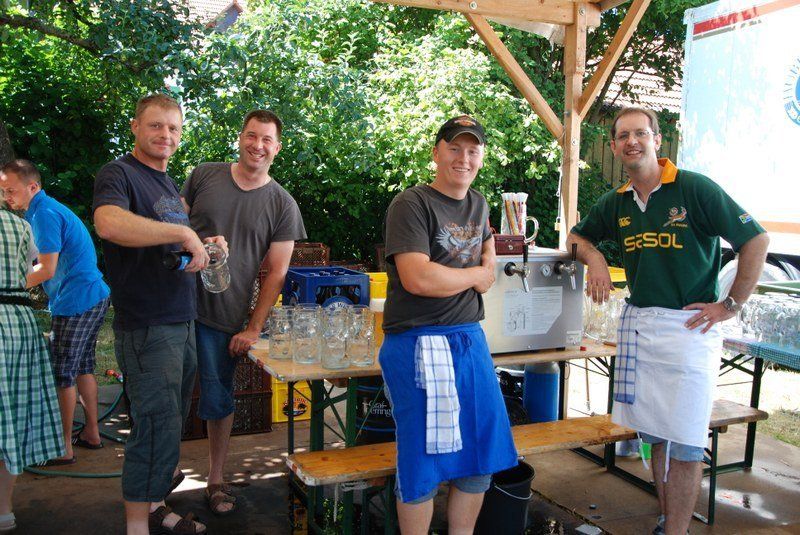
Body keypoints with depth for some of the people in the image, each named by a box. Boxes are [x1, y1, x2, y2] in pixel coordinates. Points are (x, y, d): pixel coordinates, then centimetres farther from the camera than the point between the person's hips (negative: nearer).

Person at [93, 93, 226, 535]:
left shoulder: (167, 183, 17)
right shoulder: (119, 174, -11)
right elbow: (110, 222, -33)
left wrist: (206, 245, 8)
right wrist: (184, 234, -29)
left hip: (181, 324, 9)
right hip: (146, 328, -9)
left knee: (168, 425, 18)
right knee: (157, 429, -5)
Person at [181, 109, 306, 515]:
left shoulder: (282, 204, -1)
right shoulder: (204, 176, 3)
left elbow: (277, 272, -2)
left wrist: (253, 329, -6)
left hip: (224, 319, -1)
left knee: (218, 401, 7)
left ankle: (215, 481, 27)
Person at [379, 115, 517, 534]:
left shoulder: (478, 204, 14)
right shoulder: (411, 204, -9)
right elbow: (417, 278, -21)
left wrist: (486, 271, 7)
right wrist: (476, 274, -5)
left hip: (471, 340, 8)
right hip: (419, 344, -7)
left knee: (482, 452, 12)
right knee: (426, 459, 0)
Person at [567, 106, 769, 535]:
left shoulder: (695, 189, -8)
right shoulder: (616, 203, 9)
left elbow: (755, 240, -6)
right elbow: (577, 236, 24)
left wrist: (731, 305, -7)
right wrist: (593, 257, 2)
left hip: (688, 327, -5)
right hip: (637, 325, 6)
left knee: (685, 445, 1)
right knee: (656, 436, 14)